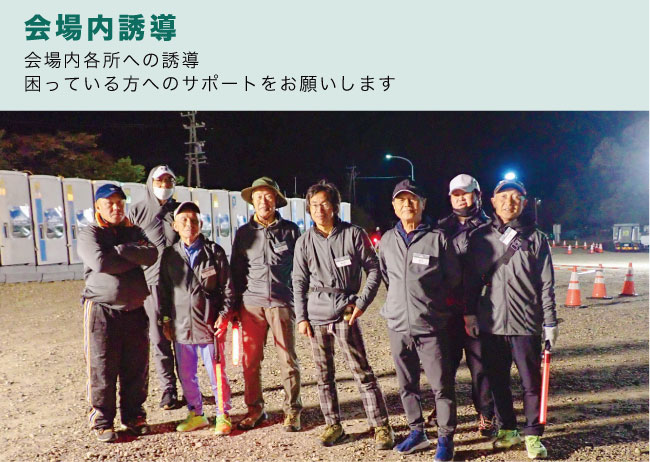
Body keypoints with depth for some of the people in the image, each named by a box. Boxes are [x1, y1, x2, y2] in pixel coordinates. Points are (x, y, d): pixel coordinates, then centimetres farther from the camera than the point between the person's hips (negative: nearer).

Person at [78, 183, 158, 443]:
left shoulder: (134, 232, 13)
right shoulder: (89, 234, 1)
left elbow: (152, 255, -6)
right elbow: (100, 263, -19)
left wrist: (121, 250, -15)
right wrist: (136, 257, -10)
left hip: (135, 310, 4)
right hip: (102, 310, -4)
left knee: (136, 368, 9)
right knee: (102, 369, 1)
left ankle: (134, 416, 23)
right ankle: (102, 421, 15)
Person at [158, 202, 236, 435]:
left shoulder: (215, 252, -1)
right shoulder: (170, 255, 6)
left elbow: (227, 287, 2)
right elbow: (164, 289, 13)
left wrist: (224, 315, -6)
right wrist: (166, 319, 10)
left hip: (210, 324, -3)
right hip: (181, 325, 3)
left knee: (216, 373, 1)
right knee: (185, 374, 12)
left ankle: (223, 416, 17)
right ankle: (196, 414, 30)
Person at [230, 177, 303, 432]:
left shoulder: (290, 230, 5)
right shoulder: (244, 233, 10)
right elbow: (236, 271, 14)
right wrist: (234, 305, 10)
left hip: (282, 303, -2)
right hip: (251, 303, 2)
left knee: (288, 359, 1)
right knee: (250, 360, 5)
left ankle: (292, 411, 15)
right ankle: (254, 408, 21)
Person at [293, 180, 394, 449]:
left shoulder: (353, 234, -4)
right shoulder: (305, 242, 4)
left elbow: (373, 269, 0)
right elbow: (299, 282, 8)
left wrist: (362, 303, -8)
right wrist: (301, 317, 3)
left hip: (345, 314, -3)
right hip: (315, 316, 3)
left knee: (362, 372, -2)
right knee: (323, 375, 10)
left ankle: (381, 427, 7)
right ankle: (333, 425, 23)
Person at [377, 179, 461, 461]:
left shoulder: (437, 238, -5)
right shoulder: (387, 240, 6)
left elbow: (454, 278, 3)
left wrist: (431, 298, 9)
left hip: (431, 326, -4)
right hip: (398, 325, 4)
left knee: (441, 385, 3)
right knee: (407, 385, 15)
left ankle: (446, 438, 19)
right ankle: (417, 432, 32)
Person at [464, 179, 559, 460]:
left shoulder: (536, 238, 1)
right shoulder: (480, 237, 4)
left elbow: (546, 284, 1)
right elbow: (471, 279, 7)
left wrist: (550, 322, -2)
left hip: (526, 323, -2)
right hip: (491, 323, 2)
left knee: (531, 382, 7)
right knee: (497, 381, 12)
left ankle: (533, 435, 22)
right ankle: (507, 430, 29)